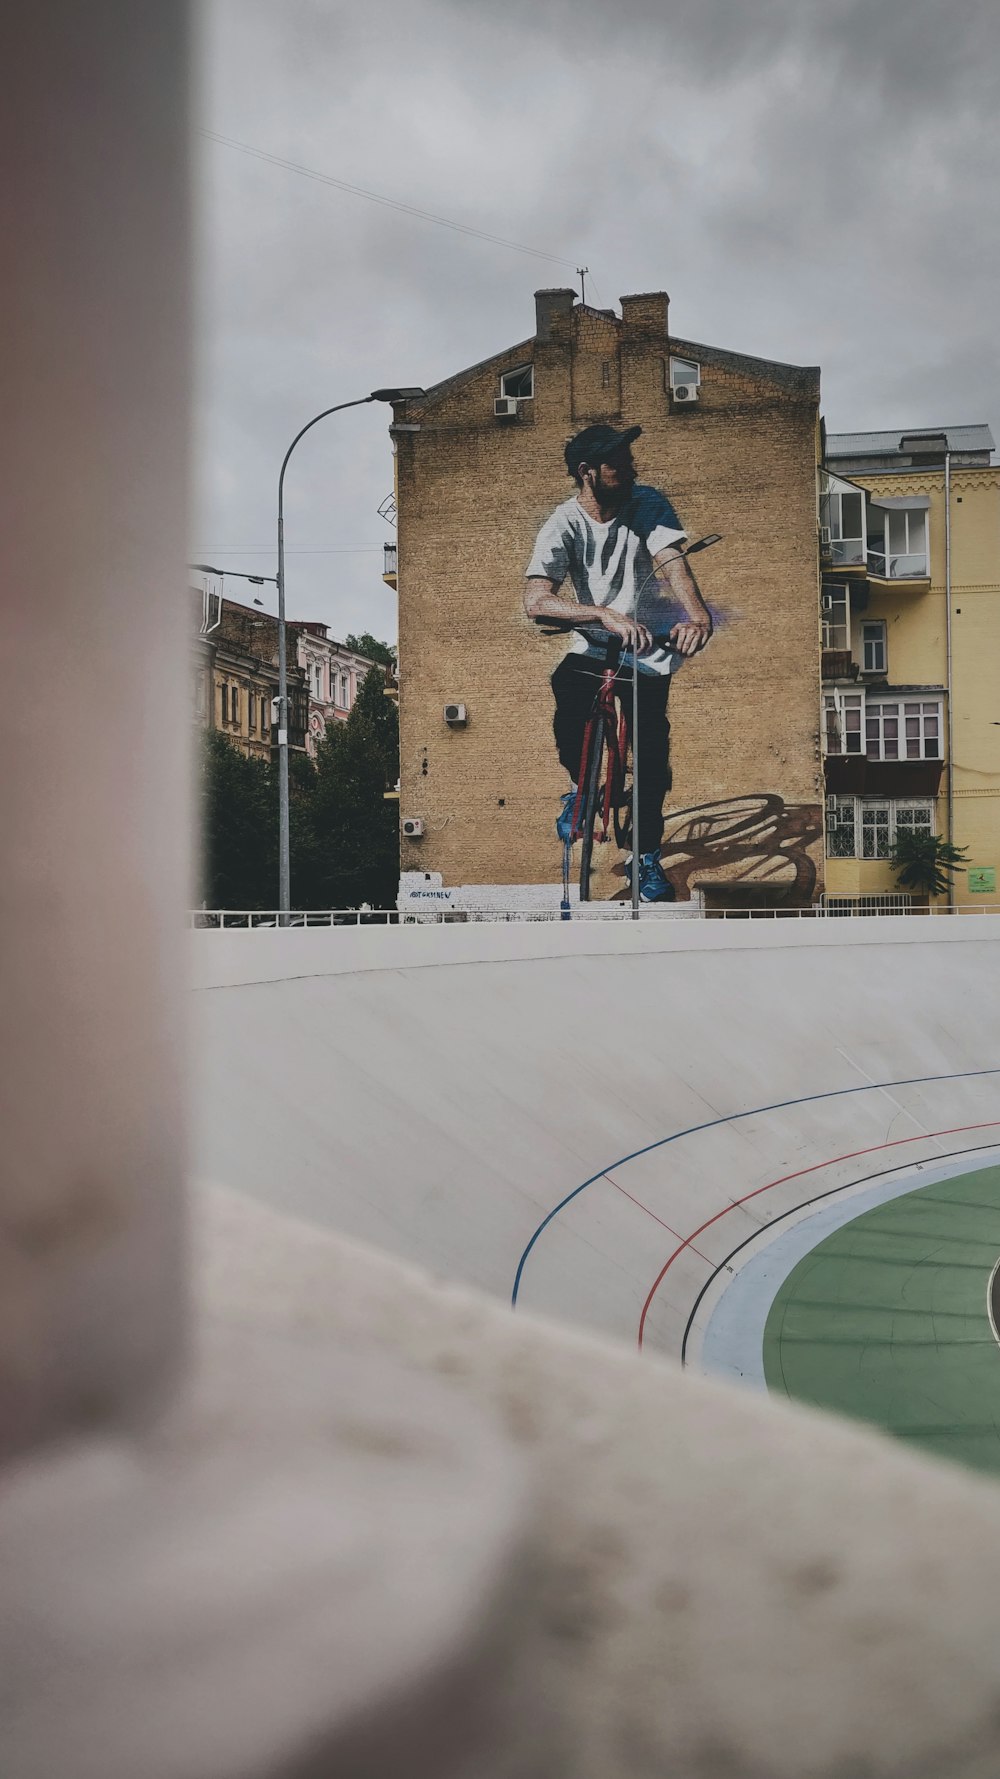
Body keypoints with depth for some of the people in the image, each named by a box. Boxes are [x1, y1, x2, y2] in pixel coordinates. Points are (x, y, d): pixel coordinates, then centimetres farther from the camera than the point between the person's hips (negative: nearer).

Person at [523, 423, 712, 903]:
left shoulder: (648, 504, -10)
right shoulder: (563, 524, -15)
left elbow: (672, 562, -26)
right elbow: (535, 600, -29)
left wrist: (697, 615, -47)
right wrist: (605, 615, -44)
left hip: (652, 647, 1)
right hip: (594, 646, 0)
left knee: (651, 746, -10)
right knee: (569, 704, -26)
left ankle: (647, 855, 12)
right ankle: (581, 785, 9)